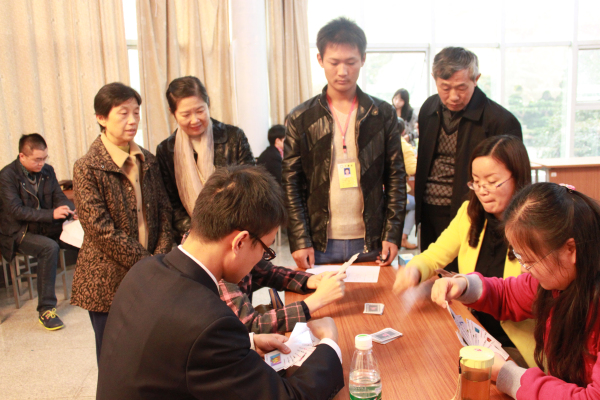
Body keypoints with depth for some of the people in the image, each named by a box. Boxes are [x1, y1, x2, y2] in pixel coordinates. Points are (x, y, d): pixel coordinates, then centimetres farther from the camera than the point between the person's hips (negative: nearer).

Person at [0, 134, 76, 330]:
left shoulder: (47, 170, 5)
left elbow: (59, 197, 8)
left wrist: (73, 211, -15)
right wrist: (51, 214, -29)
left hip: (47, 228, 5)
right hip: (19, 232, -5)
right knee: (49, 247, -35)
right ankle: (46, 309, -25)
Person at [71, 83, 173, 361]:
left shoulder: (147, 161, 7)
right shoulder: (87, 168, -10)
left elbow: (164, 211, 6)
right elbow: (102, 231, -14)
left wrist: (160, 257, -7)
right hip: (108, 282, -4)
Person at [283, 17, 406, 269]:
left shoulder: (383, 114, 2)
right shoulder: (301, 118, 0)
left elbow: (396, 178, 3)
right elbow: (291, 184, 0)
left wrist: (392, 235, -3)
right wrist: (299, 241, -7)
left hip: (370, 244, 1)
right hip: (320, 245, 0)